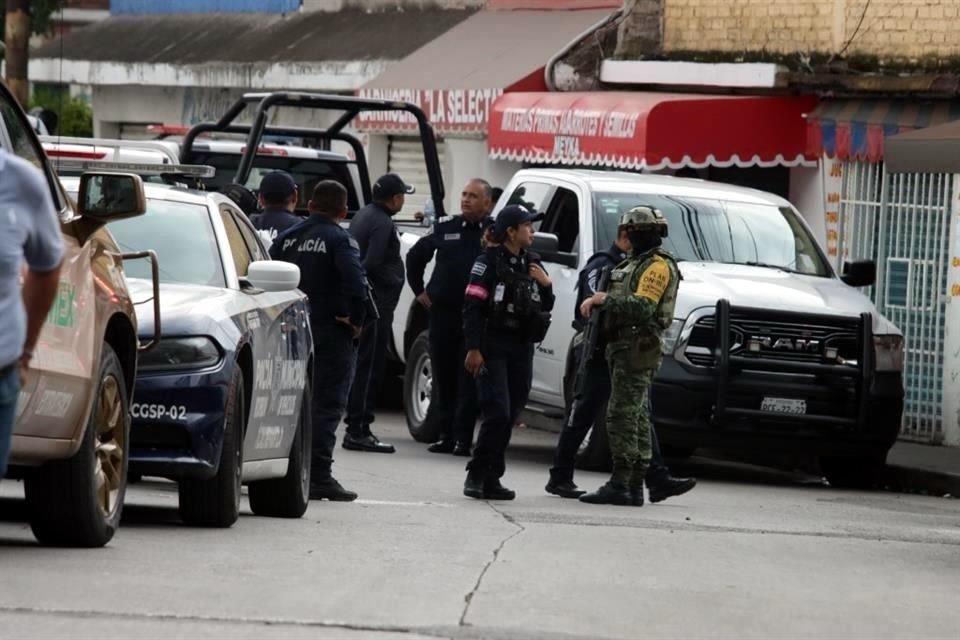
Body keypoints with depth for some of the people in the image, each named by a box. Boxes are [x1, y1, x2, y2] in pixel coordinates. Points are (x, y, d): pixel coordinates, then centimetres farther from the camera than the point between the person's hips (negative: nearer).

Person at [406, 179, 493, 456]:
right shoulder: (445, 230, 11)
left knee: (468, 382, -6)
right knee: (444, 379, 8)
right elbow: (415, 257, 24)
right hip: (442, 314, 4)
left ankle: (462, 437, -5)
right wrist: (419, 290, 16)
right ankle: (446, 435, 15)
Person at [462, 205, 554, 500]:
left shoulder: (532, 265, 15)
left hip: (521, 350, 7)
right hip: (492, 348, -7)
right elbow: (472, 307, -11)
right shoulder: (489, 263, -6)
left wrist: (546, 285, -2)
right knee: (498, 413, -15)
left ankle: (491, 479, 10)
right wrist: (473, 349, -17)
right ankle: (476, 475, -7)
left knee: (509, 417, 5)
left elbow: (545, 309, 18)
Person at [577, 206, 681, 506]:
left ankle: (620, 485, -16)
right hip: (623, 346, 11)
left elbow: (642, 307, -22)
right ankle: (634, 486, 11)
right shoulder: (637, 264, 22)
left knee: (622, 416, -14)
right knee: (636, 418, 9)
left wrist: (605, 298, -15)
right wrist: (600, 300, 12)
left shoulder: (658, 266, -11)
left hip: (637, 349, -11)